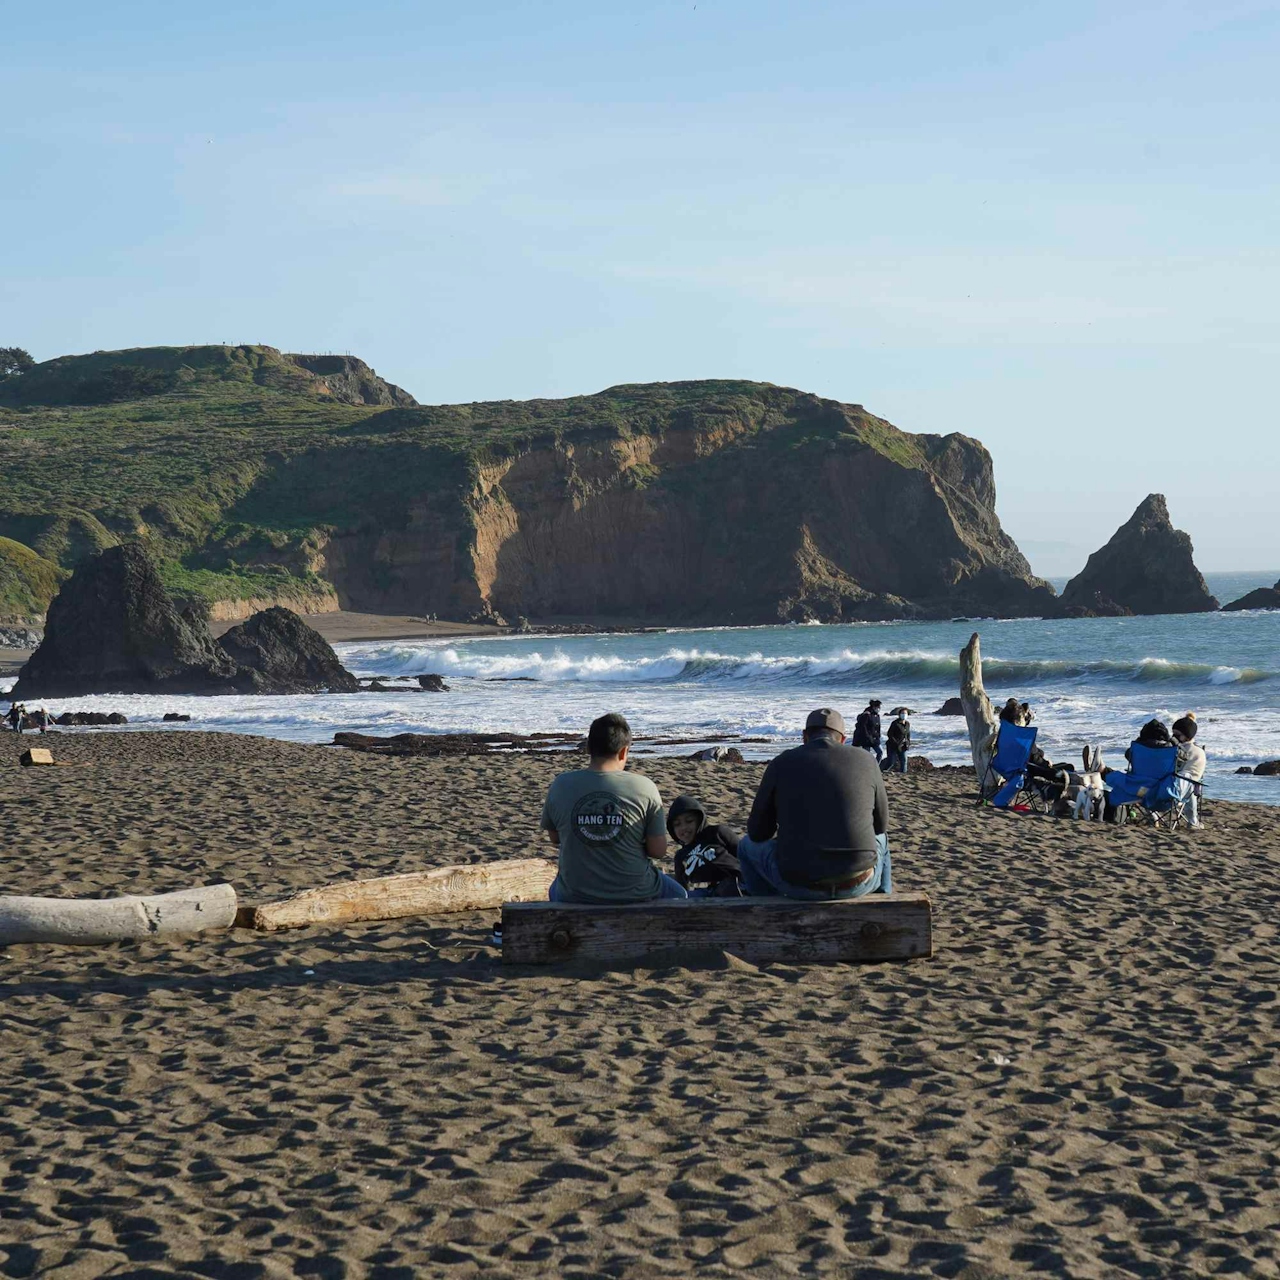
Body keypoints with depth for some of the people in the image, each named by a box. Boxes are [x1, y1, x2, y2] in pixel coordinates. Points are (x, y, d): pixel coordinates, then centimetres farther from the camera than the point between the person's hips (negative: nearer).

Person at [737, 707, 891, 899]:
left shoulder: (781, 764, 2)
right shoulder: (864, 761, 5)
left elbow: (758, 832, 8)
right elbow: (880, 825, 17)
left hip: (800, 884, -1)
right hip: (857, 884, 2)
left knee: (748, 845, 31)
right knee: (879, 839, 38)